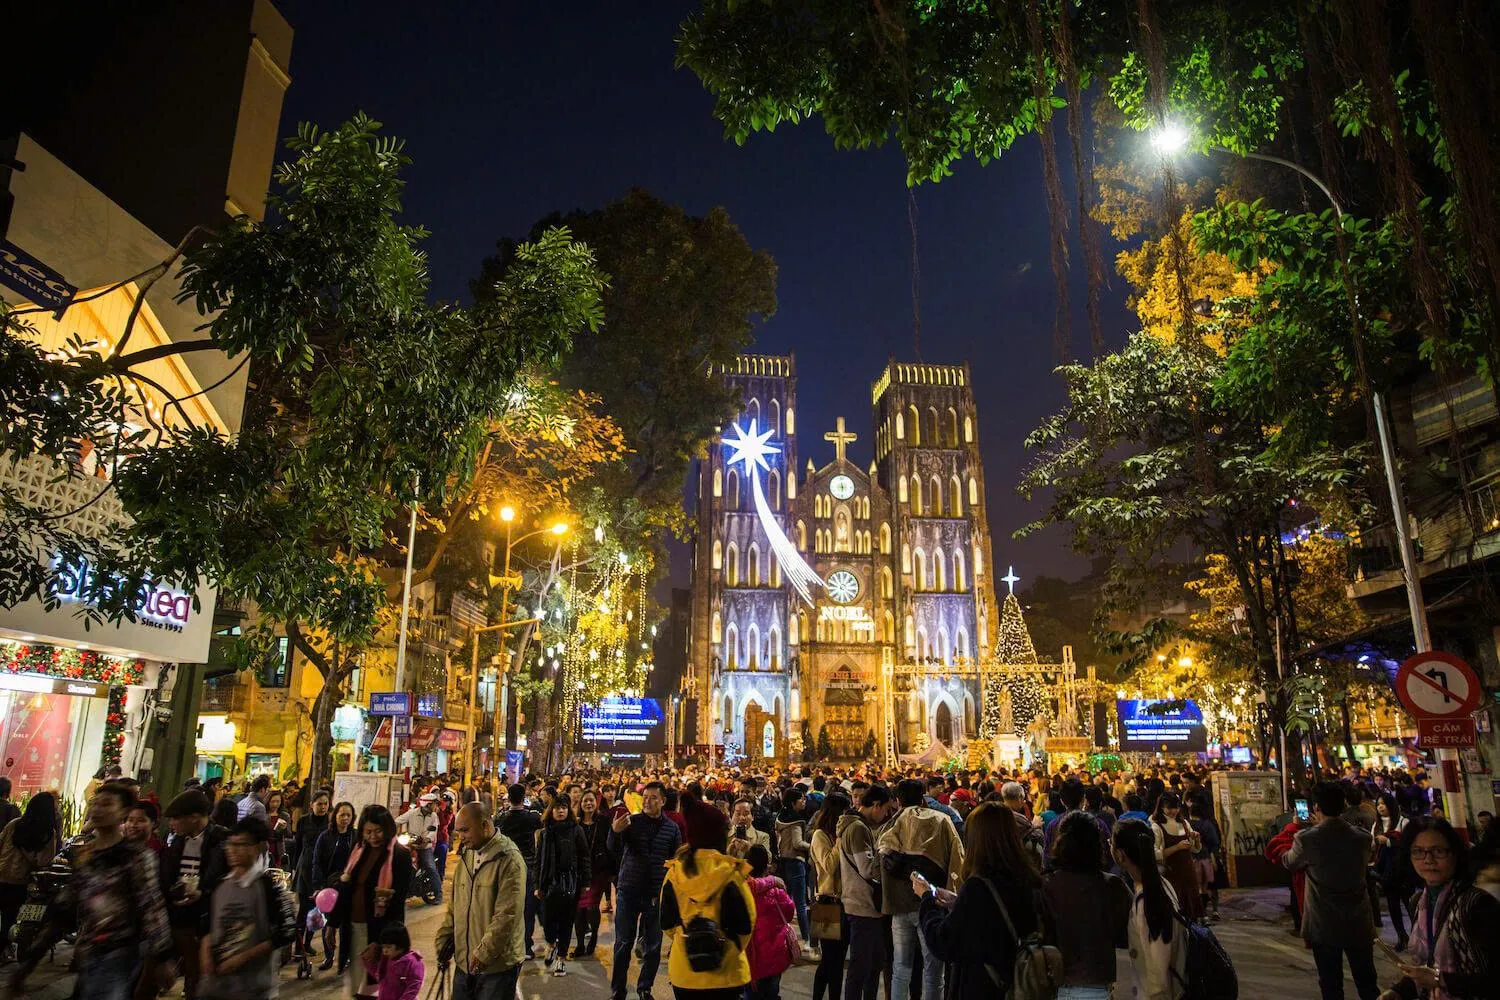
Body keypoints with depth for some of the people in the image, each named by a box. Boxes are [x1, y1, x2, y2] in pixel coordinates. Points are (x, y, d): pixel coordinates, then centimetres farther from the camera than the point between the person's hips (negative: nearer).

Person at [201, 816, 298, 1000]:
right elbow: (209, 924, 16)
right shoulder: (220, 884, 5)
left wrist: (243, 957, -15)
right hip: (214, 984, 5)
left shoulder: (270, 886, -13)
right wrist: (206, 952, -2)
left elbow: (288, 932, -14)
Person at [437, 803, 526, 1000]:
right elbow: (453, 906, 16)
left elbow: (507, 916, -20)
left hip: (497, 965, -7)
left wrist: (483, 954, -18)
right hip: (463, 962, 7)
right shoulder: (466, 855, 9)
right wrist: (443, 943, 9)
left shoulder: (509, 860, -16)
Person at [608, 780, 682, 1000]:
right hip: (628, 891, -1)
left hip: (656, 894, 1)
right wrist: (615, 831, -37)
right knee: (623, 944, 6)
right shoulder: (631, 821, -4)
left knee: (653, 946, 9)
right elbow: (614, 849, -16)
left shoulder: (672, 828, 1)